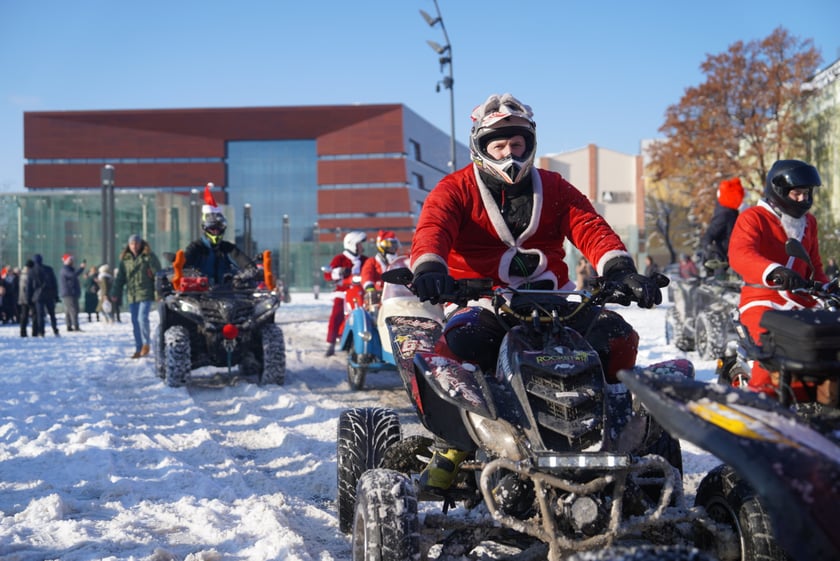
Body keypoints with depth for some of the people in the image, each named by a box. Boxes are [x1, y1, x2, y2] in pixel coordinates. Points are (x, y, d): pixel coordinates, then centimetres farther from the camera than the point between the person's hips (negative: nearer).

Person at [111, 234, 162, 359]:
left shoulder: (149, 257, -1)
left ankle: (146, 344, 0)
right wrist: (115, 294, 9)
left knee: (142, 318, -17)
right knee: (135, 322, 6)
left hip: (145, 294, -4)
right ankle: (139, 349, 12)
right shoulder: (125, 259, 11)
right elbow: (120, 278, 14)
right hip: (131, 295, 4)